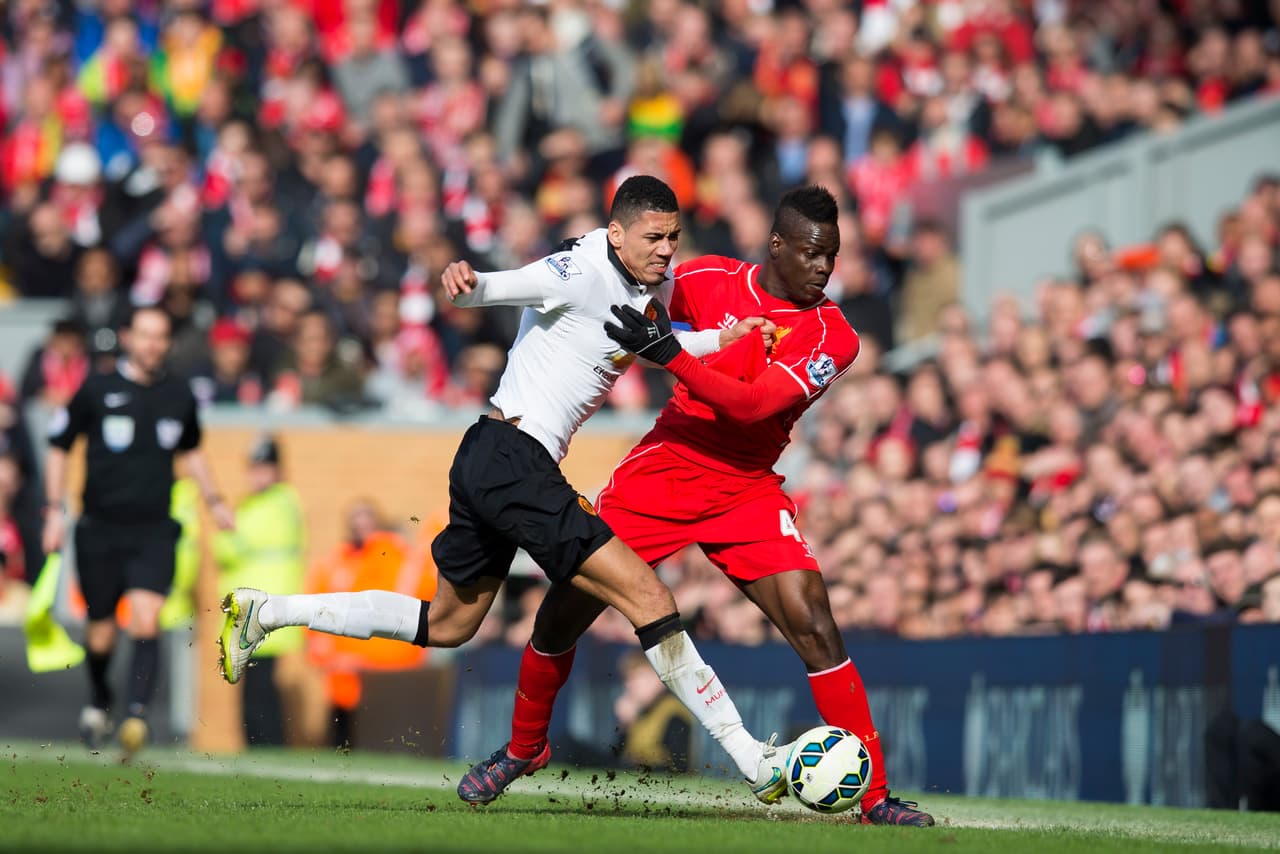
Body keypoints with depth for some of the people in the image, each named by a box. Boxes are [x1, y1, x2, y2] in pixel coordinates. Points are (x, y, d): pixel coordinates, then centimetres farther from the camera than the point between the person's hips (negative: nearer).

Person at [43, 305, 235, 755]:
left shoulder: (179, 395, 6)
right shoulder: (96, 390, -2)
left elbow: (191, 451, 26)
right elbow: (58, 448, 8)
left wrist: (213, 500, 17)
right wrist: (55, 511, 2)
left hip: (154, 532, 1)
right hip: (100, 529, -1)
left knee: (145, 623, -20)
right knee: (101, 635, 7)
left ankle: (137, 714, -25)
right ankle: (98, 701, 35)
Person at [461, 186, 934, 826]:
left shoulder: (831, 335, -11)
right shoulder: (709, 279, -2)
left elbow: (751, 405, -23)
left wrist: (665, 351, -30)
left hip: (746, 491, -2)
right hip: (661, 470, 2)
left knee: (813, 623, -19)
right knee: (562, 614, 0)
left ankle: (876, 796, -13)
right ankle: (523, 747, 27)